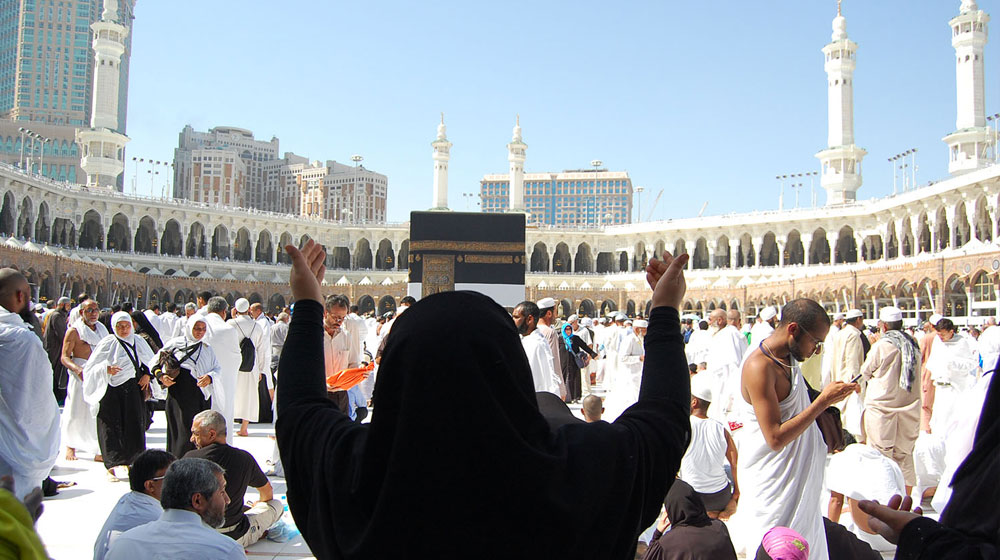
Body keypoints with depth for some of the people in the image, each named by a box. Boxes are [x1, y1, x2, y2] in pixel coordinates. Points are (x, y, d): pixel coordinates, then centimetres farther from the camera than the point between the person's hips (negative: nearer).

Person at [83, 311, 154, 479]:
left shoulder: (138, 341, 8)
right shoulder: (108, 343, -4)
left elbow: (151, 361, 20)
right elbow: (92, 367, -5)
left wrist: (147, 374, 3)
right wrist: (106, 369, -24)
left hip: (134, 389, 4)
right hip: (112, 391, -4)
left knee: (135, 426, 5)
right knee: (113, 427, -1)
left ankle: (130, 462, 19)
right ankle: (111, 466, 10)